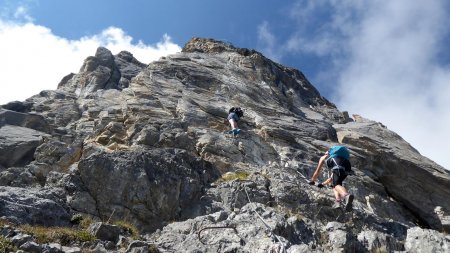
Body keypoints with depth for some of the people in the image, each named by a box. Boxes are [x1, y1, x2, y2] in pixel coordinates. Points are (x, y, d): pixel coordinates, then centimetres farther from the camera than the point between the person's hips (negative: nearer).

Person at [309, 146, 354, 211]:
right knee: (334, 183, 19)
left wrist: (312, 180, 51)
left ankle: (347, 195, -51)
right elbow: (332, 178, 51)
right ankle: (338, 201, -6)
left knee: (336, 184, -18)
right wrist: (323, 184, 62)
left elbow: (317, 172, 36)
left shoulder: (323, 157, 35)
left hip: (338, 164, -6)